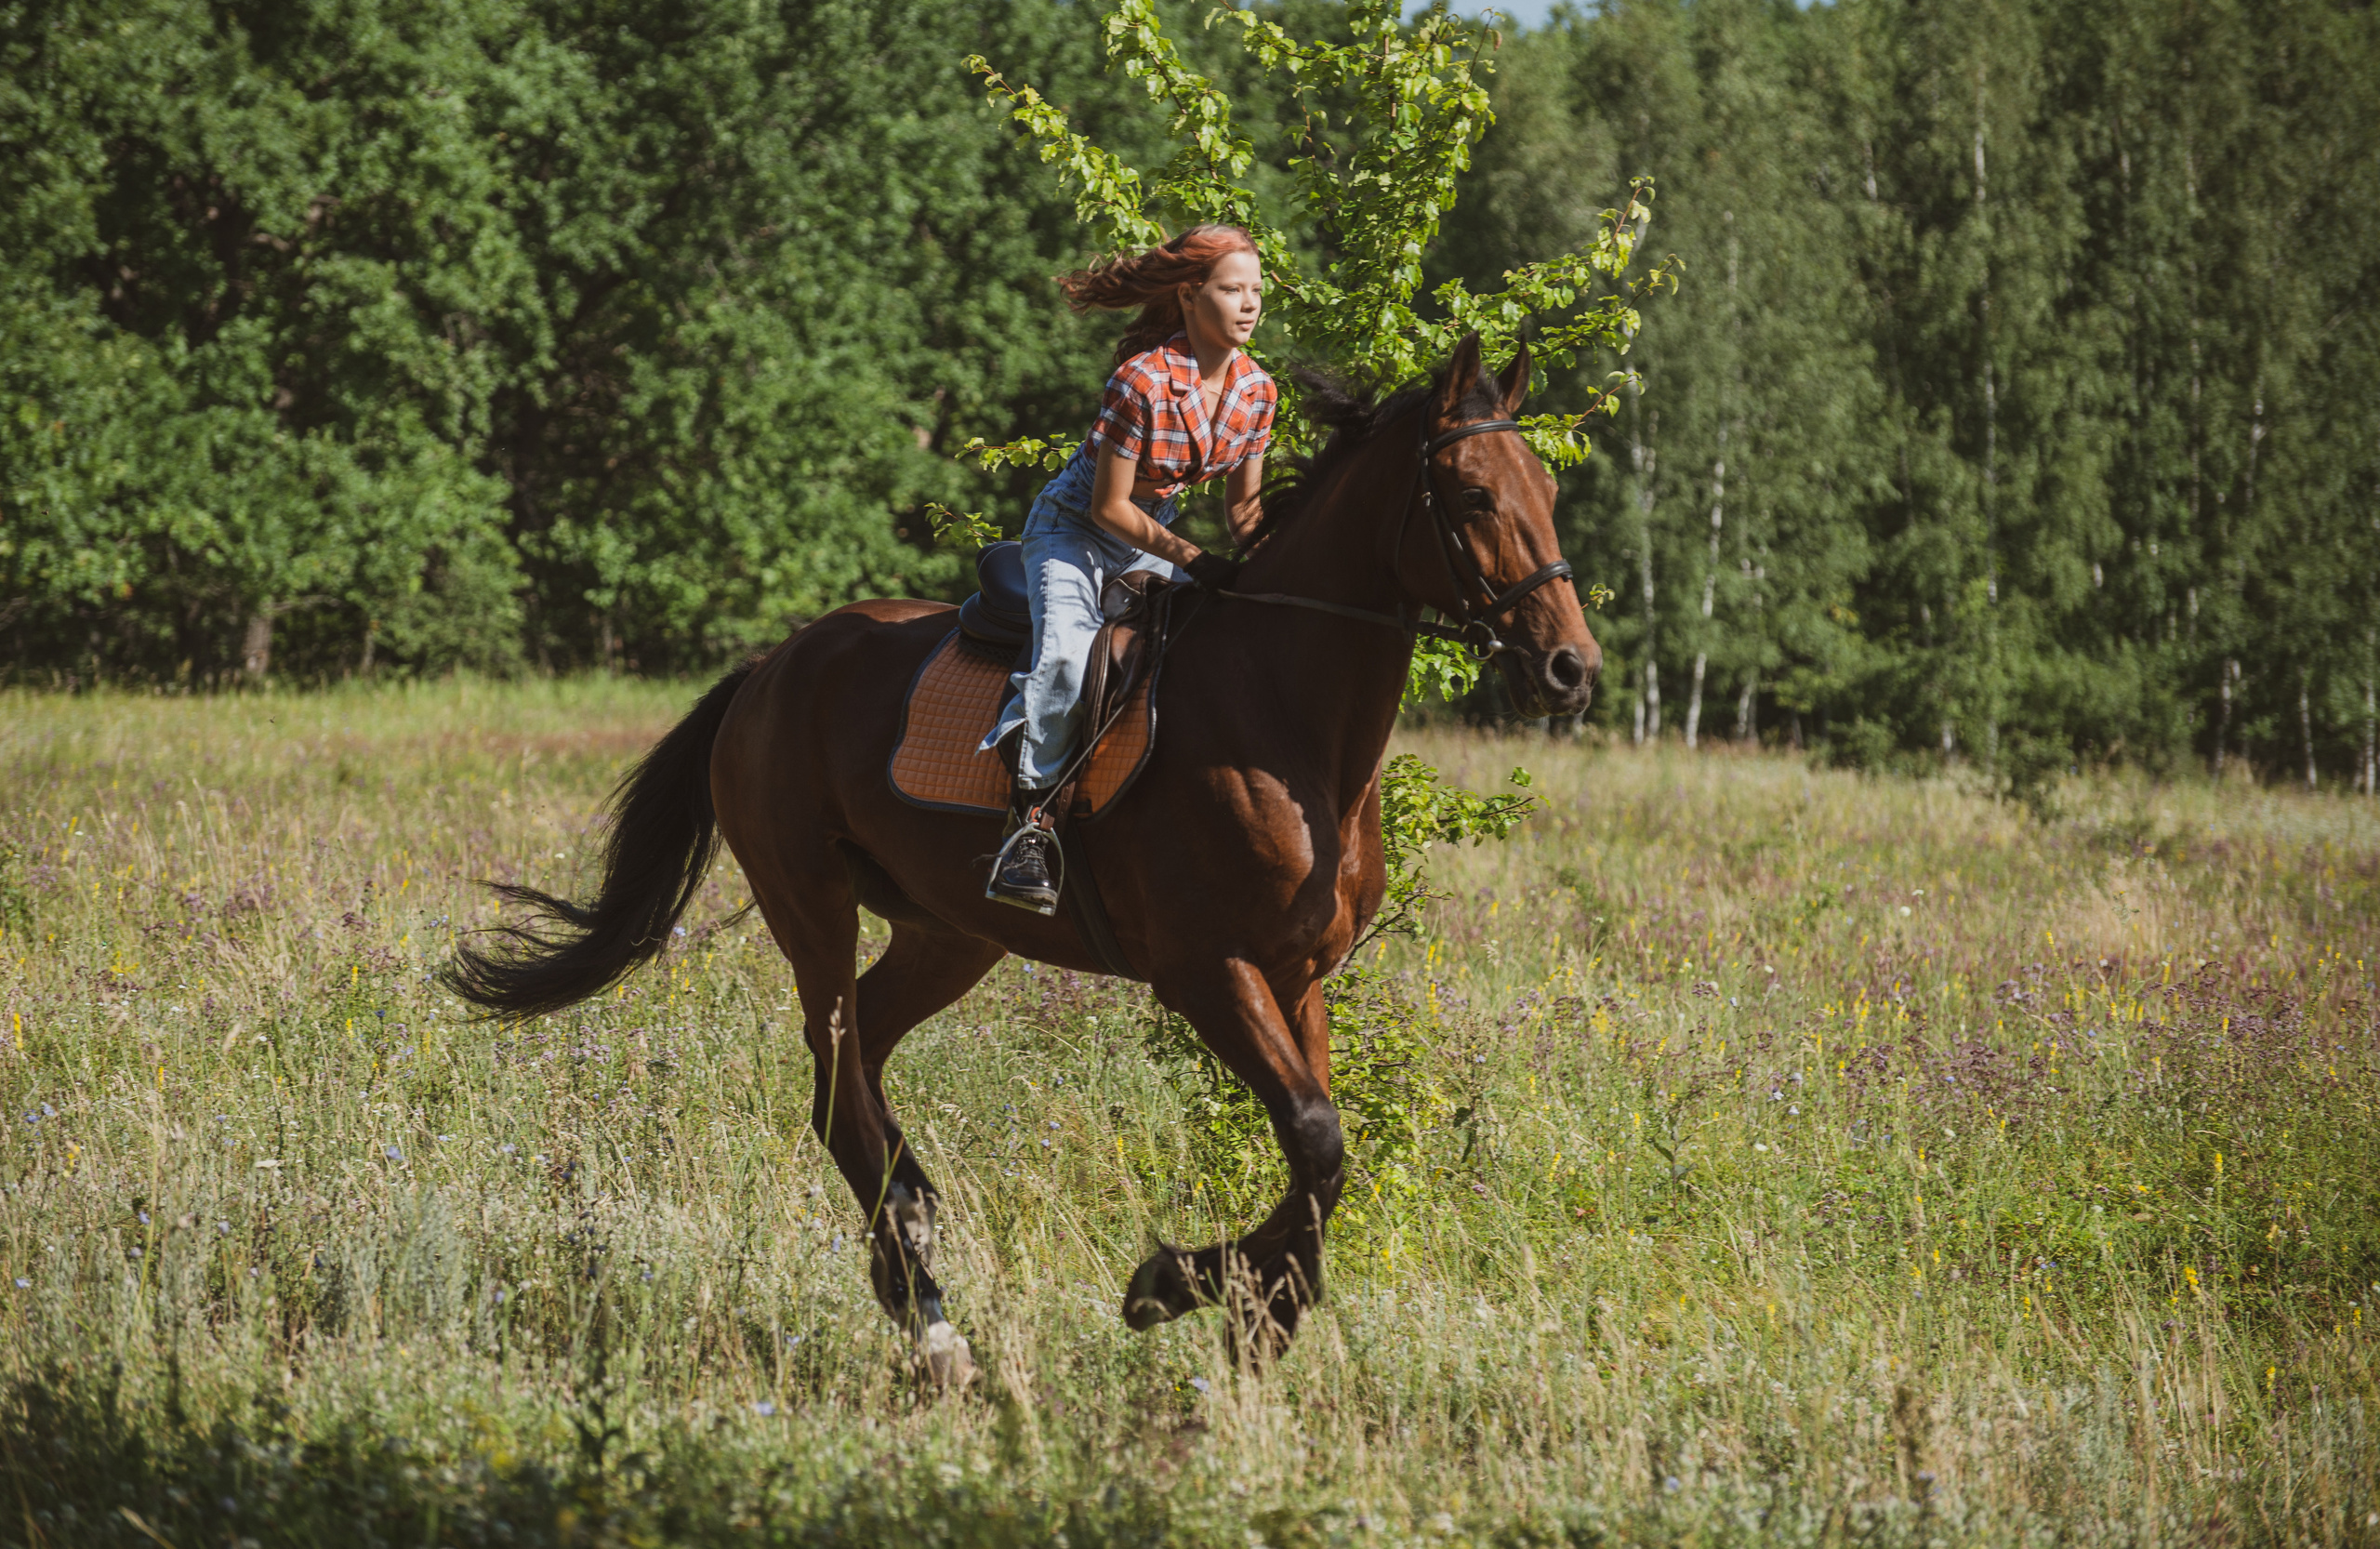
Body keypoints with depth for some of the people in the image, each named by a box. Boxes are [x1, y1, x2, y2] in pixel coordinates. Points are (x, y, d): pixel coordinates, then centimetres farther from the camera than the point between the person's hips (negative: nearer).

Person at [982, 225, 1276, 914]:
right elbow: (1109, 506, -22)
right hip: (1075, 527, -7)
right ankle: (1029, 820, -26)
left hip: (1157, 528, 7)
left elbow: (1242, 501, 4)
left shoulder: (1257, 390, -6)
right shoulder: (1144, 382, -27)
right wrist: (1193, 561, -25)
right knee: (1068, 658, -32)